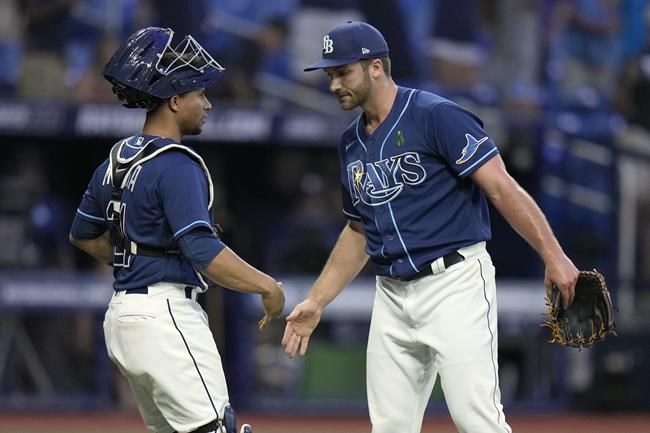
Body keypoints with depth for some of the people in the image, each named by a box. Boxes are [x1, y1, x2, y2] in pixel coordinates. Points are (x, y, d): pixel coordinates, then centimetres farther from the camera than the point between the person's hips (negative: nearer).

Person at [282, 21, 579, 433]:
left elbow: (502, 187, -16)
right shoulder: (352, 144, 13)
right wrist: (315, 303, 20)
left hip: (455, 283, -8)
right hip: (392, 297, 8)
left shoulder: (436, 116, -11)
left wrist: (554, 257, -23)